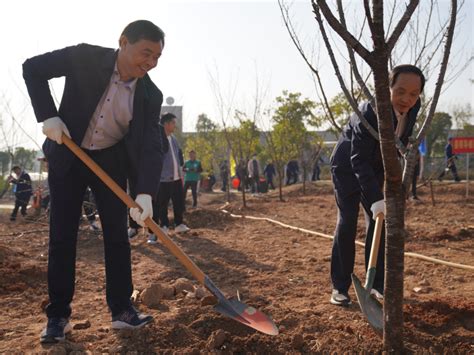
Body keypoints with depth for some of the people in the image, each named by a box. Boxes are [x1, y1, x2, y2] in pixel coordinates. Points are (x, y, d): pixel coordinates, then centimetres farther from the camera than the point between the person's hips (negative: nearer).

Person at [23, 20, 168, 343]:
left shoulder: (150, 95, -13)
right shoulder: (85, 58, -17)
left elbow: (152, 146, -19)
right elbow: (33, 68, -7)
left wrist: (146, 193, -33)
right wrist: (48, 116, -18)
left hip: (110, 161, 2)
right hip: (67, 156, -1)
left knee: (117, 234, 0)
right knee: (62, 236, 0)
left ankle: (121, 309, 11)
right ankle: (58, 315, 10)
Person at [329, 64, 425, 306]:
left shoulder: (413, 107, -13)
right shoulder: (369, 112, -34)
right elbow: (359, 160, -34)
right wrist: (375, 199, -40)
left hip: (376, 167, 6)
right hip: (348, 166, -6)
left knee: (378, 221, 3)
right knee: (347, 222, -11)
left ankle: (377, 282, 13)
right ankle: (339, 287, -3)